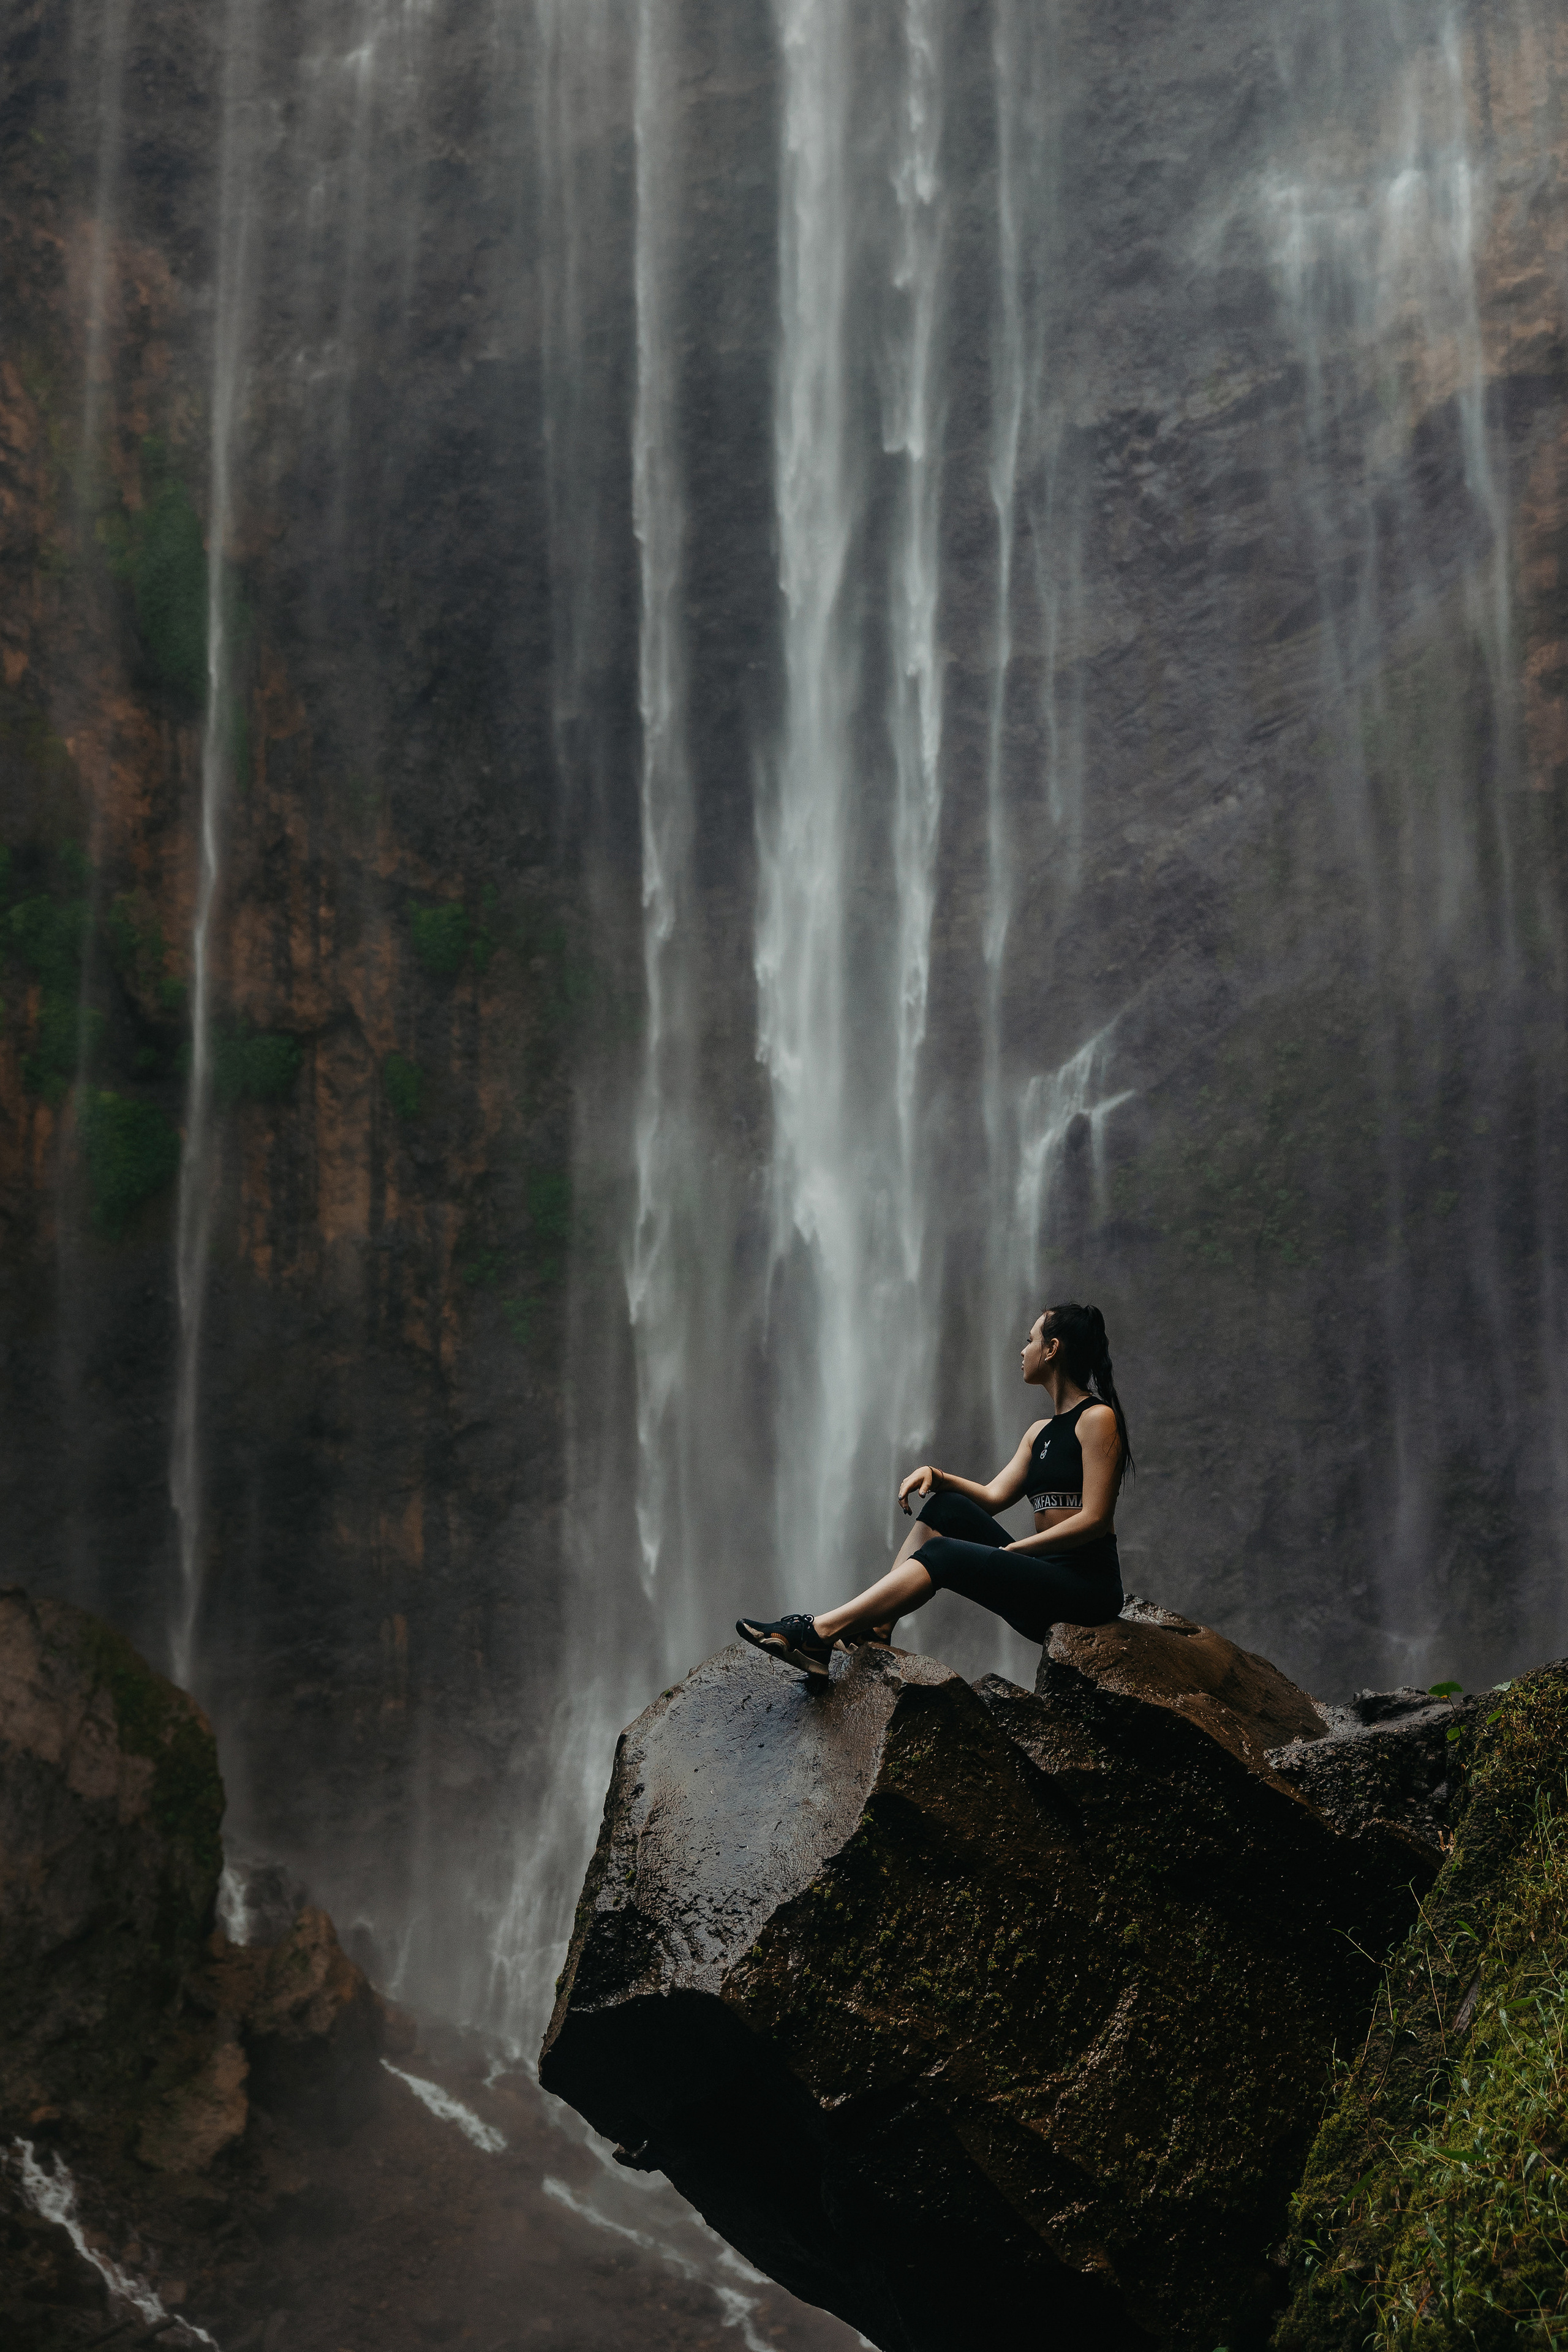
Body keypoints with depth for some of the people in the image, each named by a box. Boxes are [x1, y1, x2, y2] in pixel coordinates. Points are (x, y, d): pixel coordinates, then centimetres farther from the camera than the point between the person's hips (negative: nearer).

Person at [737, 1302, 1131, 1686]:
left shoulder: (1097, 1418, -7)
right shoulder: (1040, 1432, 22)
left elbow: (1095, 1519, -14)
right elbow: (993, 1495, 15)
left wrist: (1014, 1548, -14)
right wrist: (935, 1475, -1)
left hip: (1086, 1585, -8)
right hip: (1042, 1575, 8)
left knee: (944, 1554, -20)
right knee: (947, 1507, -2)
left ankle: (820, 1632, -23)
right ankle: (875, 1630, -14)